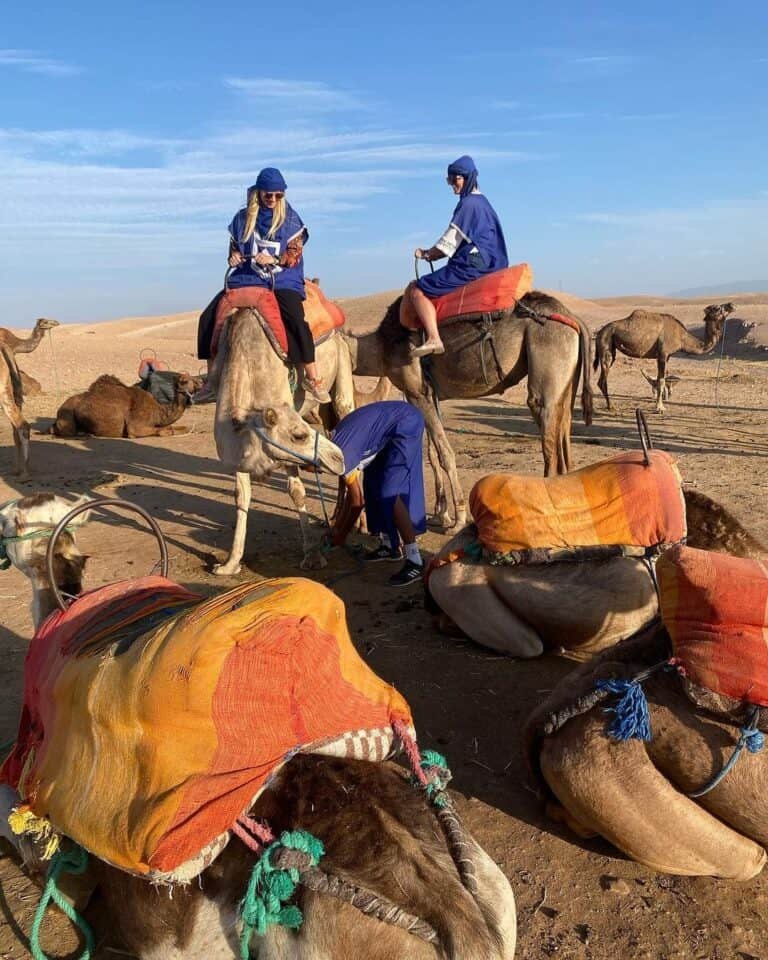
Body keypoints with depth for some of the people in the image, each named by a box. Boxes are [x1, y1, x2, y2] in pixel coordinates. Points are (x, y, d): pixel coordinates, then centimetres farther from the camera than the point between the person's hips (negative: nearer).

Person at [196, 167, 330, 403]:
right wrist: (233, 257, -5)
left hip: (282, 280, -3)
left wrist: (273, 260, -20)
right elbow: (234, 246, 18)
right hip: (248, 278, 3)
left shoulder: (289, 218, 1)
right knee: (209, 316, -9)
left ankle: (312, 379, -17)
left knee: (296, 321, -30)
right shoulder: (243, 217, 8)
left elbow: (295, 254, -2)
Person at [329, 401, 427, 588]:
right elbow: (344, 477, 25)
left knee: (389, 492, -14)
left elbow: (357, 501, -10)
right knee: (373, 482, 13)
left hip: (406, 423, -10)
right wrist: (338, 521, 33)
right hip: (393, 424, 10)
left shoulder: (340, 453, -19)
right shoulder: (333, 444, 7)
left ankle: (415, 562, -15)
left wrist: (340, 536, 3)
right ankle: (389, 545, 23)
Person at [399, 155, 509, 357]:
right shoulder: (481, 202, 20)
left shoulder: (468, 203, -10)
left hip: (470, 268, -10)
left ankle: (433, 338, -27)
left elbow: (449, 242, -10)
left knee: (416, 289, -13)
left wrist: (426, 254, 6)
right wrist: (432, 254, 20)